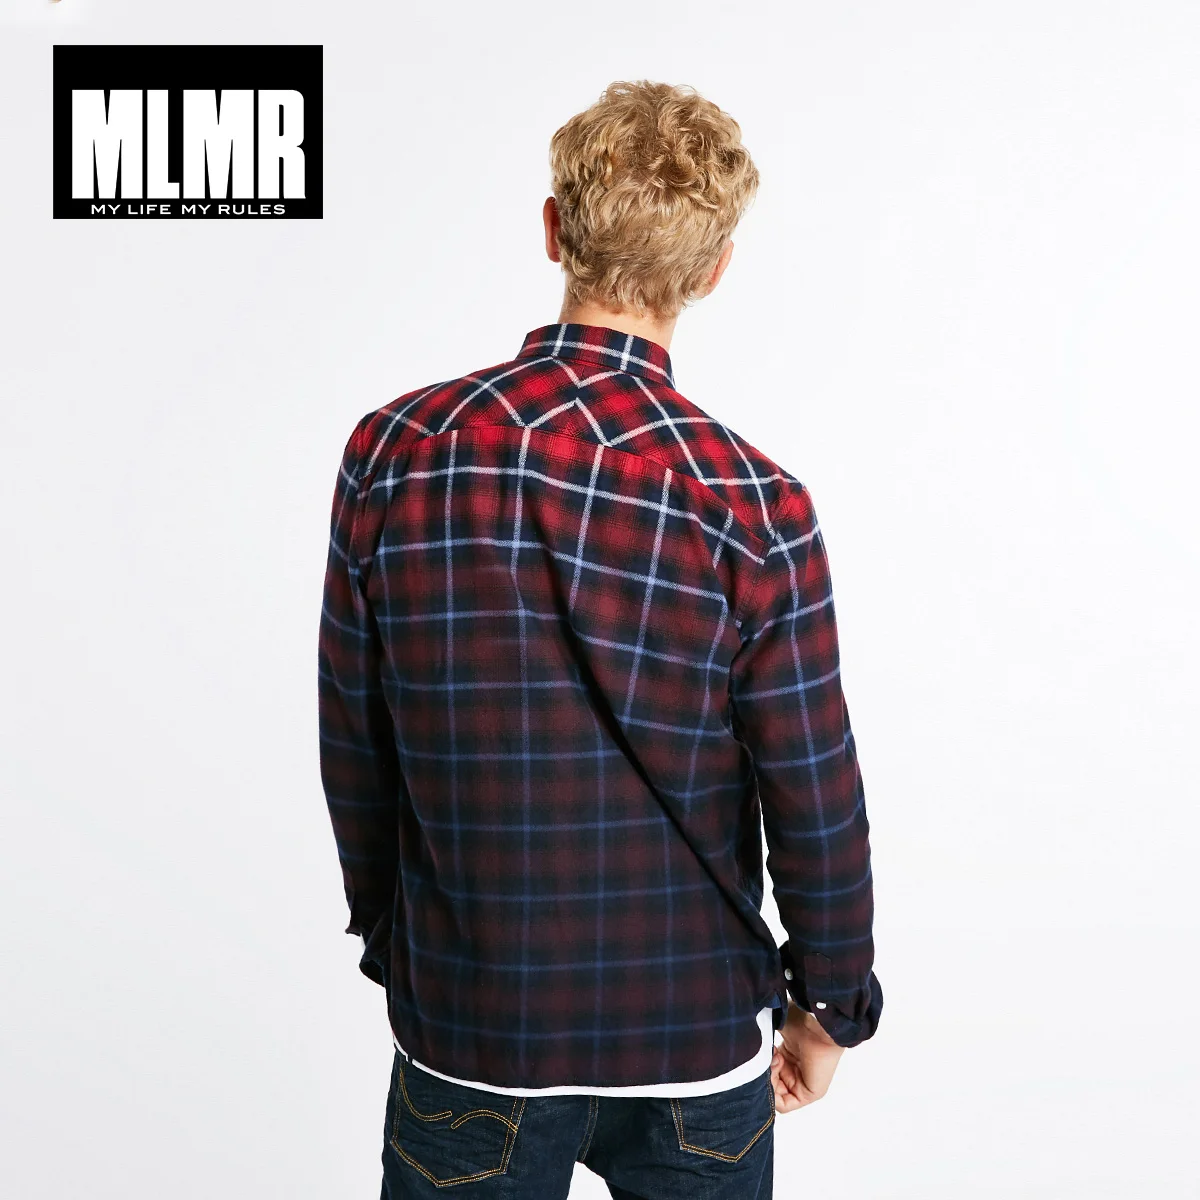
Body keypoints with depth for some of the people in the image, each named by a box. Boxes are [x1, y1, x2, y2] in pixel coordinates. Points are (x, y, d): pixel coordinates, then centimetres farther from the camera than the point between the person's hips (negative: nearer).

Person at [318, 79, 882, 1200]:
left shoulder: (391, 454, -12)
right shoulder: (755, 507, -19)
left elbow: (352, 751, -2)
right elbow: (816, 801, -10)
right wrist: (828, 1005, 7)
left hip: (465, 1030, 2)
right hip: (696, 1039, -1)